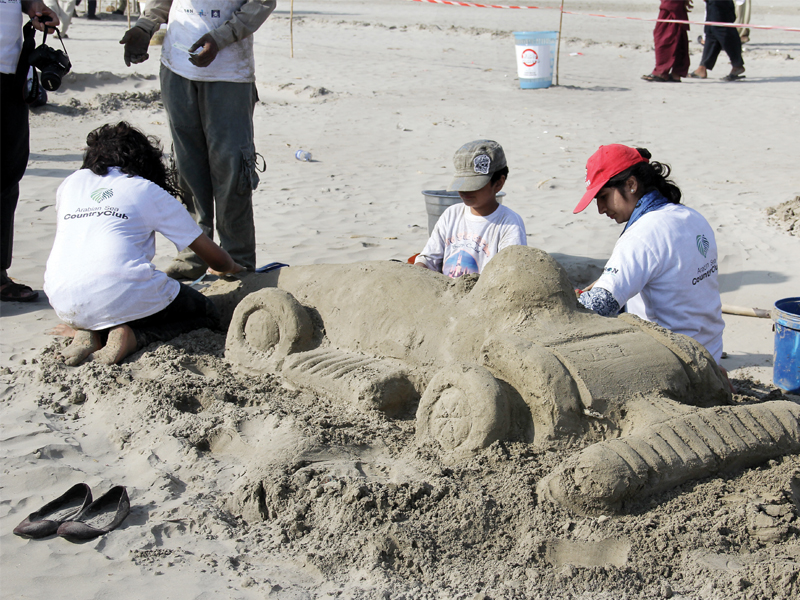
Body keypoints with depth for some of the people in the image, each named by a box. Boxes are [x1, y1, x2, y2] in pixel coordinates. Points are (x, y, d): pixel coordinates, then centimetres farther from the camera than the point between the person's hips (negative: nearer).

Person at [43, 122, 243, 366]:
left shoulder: (70, 183, 22)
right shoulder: (149, 191, 12)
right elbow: (214, 257, 16)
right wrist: (232, 269, 41)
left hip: (64, 305, 5)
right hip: (122, 295, -5)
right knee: (205, 312, 18)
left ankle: (90, 333, 4)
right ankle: (131, 337, -8)